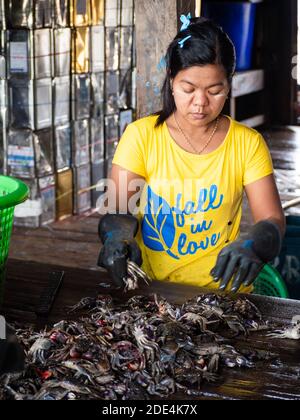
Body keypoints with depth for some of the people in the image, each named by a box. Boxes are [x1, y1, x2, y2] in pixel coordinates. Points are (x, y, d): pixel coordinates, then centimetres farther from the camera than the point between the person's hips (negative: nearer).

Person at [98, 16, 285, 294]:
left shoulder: (248, 144, 1)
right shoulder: (141, 135, 0)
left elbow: (272, 219, 0)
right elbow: (119, 210, -2)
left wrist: (252, 245, -24)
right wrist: (118, 236, -27)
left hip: (221, 289, 0)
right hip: (148, 287, 0)